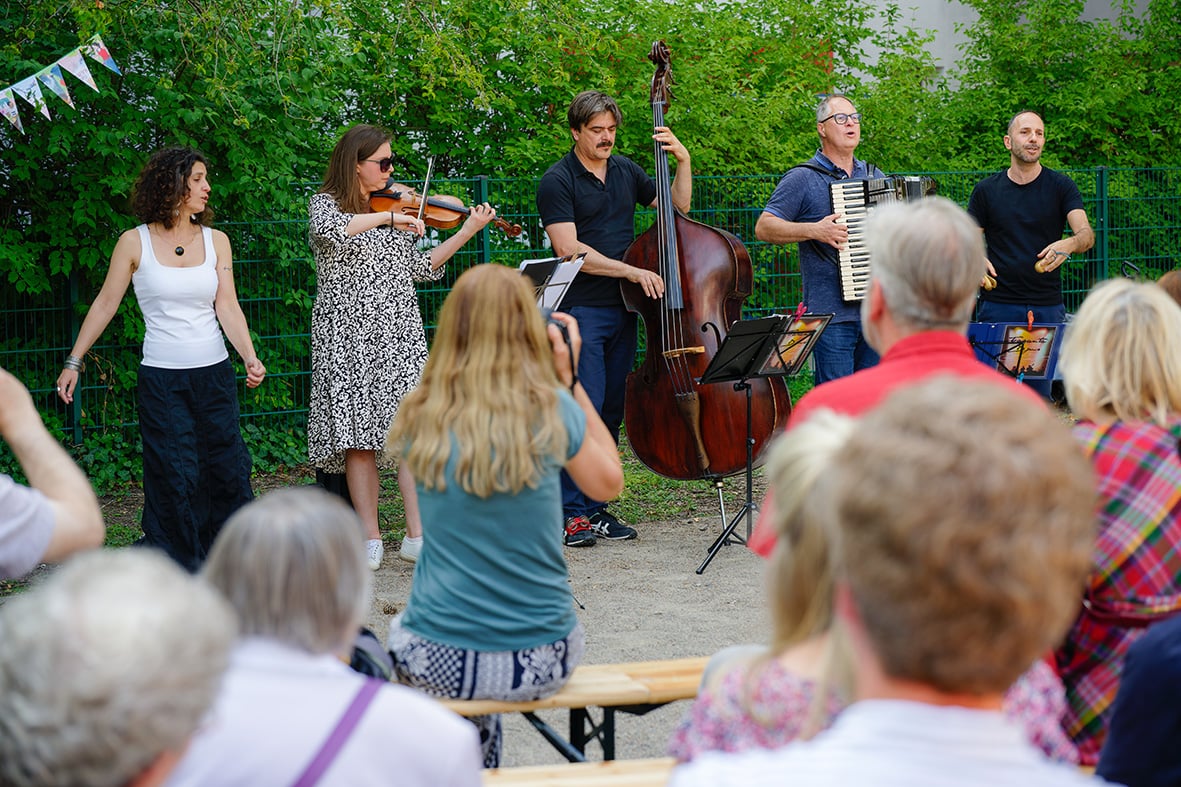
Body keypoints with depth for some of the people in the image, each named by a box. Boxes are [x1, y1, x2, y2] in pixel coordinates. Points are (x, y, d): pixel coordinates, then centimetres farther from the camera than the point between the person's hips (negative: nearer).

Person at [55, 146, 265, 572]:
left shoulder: (216, 241, 5)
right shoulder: (135, 242, -2)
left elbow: (227, 307, -1)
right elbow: (105, 304, 2)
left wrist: (250, 357, -16)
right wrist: (73, 362, 1)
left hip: (214, 374, 3)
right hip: (161, 378, -2)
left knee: (229, 468, 3)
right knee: (176, 477, -3)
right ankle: (178, 568, 9)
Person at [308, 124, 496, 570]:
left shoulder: (399, 208, 15)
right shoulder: (326, 203, 2)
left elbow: (420, 269, 13)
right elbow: (330, 229, -23)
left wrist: (467, 232, 7)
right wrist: (387, 218, -23)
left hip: (399, 332, 3)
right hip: (348, 336, -3)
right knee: (358, 436, -3)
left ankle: (417, 536, -9)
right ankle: (371, 540, 3)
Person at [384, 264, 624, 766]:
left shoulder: (419, 419, -7)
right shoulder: (551, 410, -10)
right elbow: (608, 484, 7)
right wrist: (570, 382, 8)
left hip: (440, 663, 0)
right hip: (542, 663, 0)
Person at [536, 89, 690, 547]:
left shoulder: (626, 171, 13)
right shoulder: (558, 181, -6)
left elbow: (678, 207, 21)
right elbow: (570, 251, -15)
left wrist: (683, 161, 5)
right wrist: (633, 272, -17)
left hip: (623, 310, 7)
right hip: (580, 311, -6)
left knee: (612, 412, 8)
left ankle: (595, 508, 14)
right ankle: (569, 513, -8)